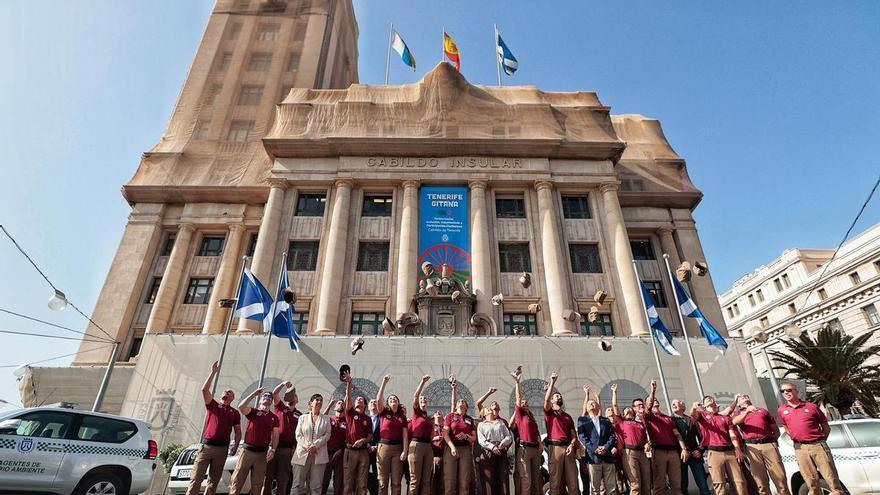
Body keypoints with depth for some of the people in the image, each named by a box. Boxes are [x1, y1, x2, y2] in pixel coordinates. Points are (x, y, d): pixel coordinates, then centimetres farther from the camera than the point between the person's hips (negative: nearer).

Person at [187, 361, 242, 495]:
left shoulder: (235, 413, 14)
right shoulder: (212, 405, 11)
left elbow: (238, 431, 12)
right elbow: (204, 390, -4)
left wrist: (235, 446, -5)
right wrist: (214, 372, -9)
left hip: (222, 448, 1)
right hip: (206, 446, -1)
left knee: (213, 481, 6)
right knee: (196, 479, -7)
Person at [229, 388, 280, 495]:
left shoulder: (274, 418, 10)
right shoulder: (253, 411, 3)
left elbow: (275, 435, 7)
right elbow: (241, 406, -18)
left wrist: (273, 449, -7)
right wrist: (254, 394, -16)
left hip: (262, 453, 3)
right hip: (247, 450, -2)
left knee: (257, 485, 9)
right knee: (236, 481, -3)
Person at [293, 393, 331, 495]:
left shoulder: (326, 419, 13)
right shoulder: (303, 417, 12)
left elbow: (327, 435, 3)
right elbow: (298, 435, 3)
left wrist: (316, 445, -13)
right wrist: (308, 446, -12)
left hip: (319, 455, 0)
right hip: (303, 453, 0)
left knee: (316, 486, 1)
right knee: (298, 485, -1)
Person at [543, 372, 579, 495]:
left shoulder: (568, 416, 20)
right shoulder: (549, 413, 7)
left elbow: (574, 434, 17)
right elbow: (546, 399, -14)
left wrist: (572, 445, -5)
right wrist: (552, 382, -18)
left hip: (568, 448, 4)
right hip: (555, 447, -4)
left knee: (573, 480, 2)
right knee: (555, 480, -3)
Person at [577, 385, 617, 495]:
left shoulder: (606, 420, 19)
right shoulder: (583, 420, 10)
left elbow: (613, 436, 7)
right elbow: (582, 437, -2)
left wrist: (606, 447, -8)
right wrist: (595, 449, -12)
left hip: (608, 456, 3)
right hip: (593, 457, -3)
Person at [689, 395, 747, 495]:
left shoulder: (725, 417, 21)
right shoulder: (702, 415, 12)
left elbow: (732, 434, 11)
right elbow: (693, 414, -11)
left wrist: (738, 449, -6)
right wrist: (694, 407, -36)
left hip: (730, 451, 3)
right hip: (714, 453, -3)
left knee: (739, 481, -1)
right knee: (719, 483, -5)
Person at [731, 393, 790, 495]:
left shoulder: (763, 410, 25)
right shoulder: (738, 413, 18)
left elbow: (776, 430, 24)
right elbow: (735, 422, -8)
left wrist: (772, 440, 6)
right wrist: (747, 411, -22)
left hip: (769, 444, 2)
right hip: (752, 447, -2)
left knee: (780, 479, -4)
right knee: (761, 483, -1)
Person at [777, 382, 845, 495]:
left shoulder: (812, 407, 3)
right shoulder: (781, 410, 7)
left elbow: (826, 427, 12)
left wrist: (819, 442, 7)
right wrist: (797, 439, 12)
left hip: (818, 446, -1)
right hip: (800, 449, 1)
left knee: (832, 480, -1)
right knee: (812, 484, 5)